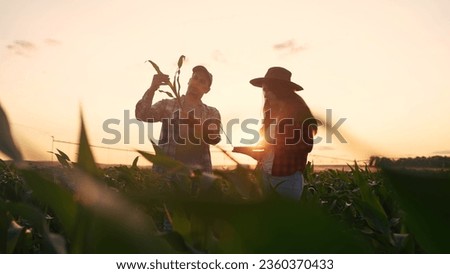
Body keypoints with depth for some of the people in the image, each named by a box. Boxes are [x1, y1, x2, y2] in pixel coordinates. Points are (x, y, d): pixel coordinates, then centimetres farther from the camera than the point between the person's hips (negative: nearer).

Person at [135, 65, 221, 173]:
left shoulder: (212, 113, 13)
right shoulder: (167, 104, 13)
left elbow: (214, 138, -3)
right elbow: (142, 115, -1)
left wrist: (192, 122, -18)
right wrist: (152, 88, -13)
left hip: (197, 169, 1)